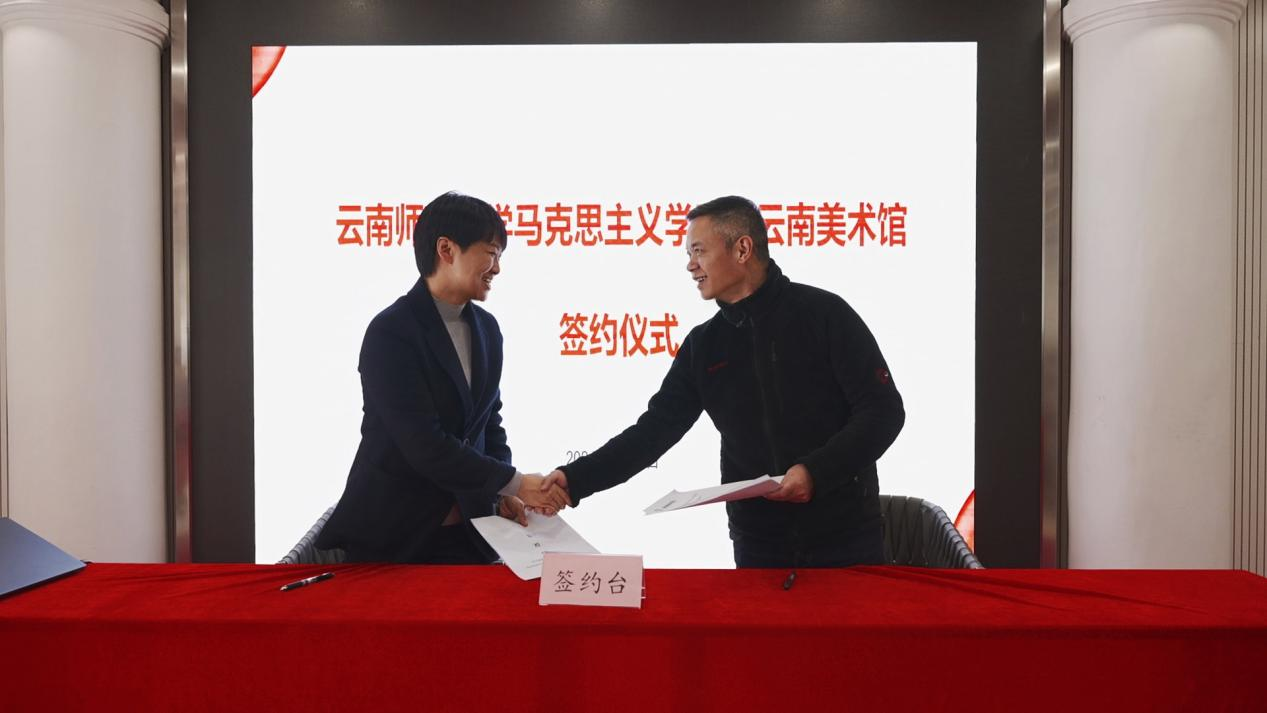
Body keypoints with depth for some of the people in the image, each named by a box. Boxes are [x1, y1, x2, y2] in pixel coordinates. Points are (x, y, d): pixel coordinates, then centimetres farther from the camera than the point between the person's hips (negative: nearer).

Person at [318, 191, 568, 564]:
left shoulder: (487, 328, 4)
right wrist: (514, 483, -19)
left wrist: (502, 493, -3)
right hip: (390, 531, -6)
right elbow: (425, 444, -24)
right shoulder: (391, 333, -19)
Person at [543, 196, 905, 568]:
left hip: (845, 533, -3)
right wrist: (575, 479, -9)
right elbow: (654, 429, 3)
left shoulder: (823, 313, -8)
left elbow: (883, 410, -10)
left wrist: (816, 472, -23)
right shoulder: (703, 345, 4)